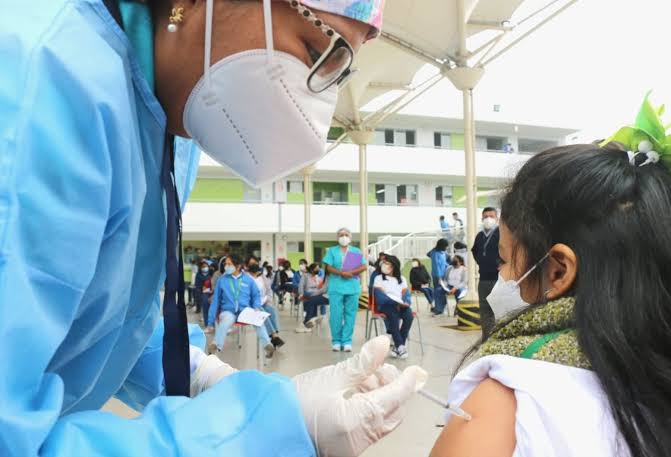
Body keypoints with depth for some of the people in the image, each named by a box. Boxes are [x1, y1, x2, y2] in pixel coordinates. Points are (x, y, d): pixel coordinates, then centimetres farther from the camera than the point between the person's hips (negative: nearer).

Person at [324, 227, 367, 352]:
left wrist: (350, 272, -12)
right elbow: (329, 268, 0)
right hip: (336, 287, -1)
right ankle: (336, 341, 7)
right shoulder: (332, 251, 10)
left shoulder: (356, 251, 13)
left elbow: (364, 267, 3)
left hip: (352, 287, 1)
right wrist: (341, 273, -16)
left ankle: (347, 341, 7)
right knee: (336, 314, -3)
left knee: (350, 314, 0)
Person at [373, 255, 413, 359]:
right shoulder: (379, 278, 10)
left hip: (400, 306, 3)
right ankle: (400, 346, -32)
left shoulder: (401, 279, 20)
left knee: (409, 315, -30)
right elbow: (380, 296, -3)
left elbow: (406, 296, 13)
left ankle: (398, 346, -24)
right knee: (394, 316, -36)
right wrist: (396, 303, -16)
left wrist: (404, 303, -11)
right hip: (385, 305, -3)